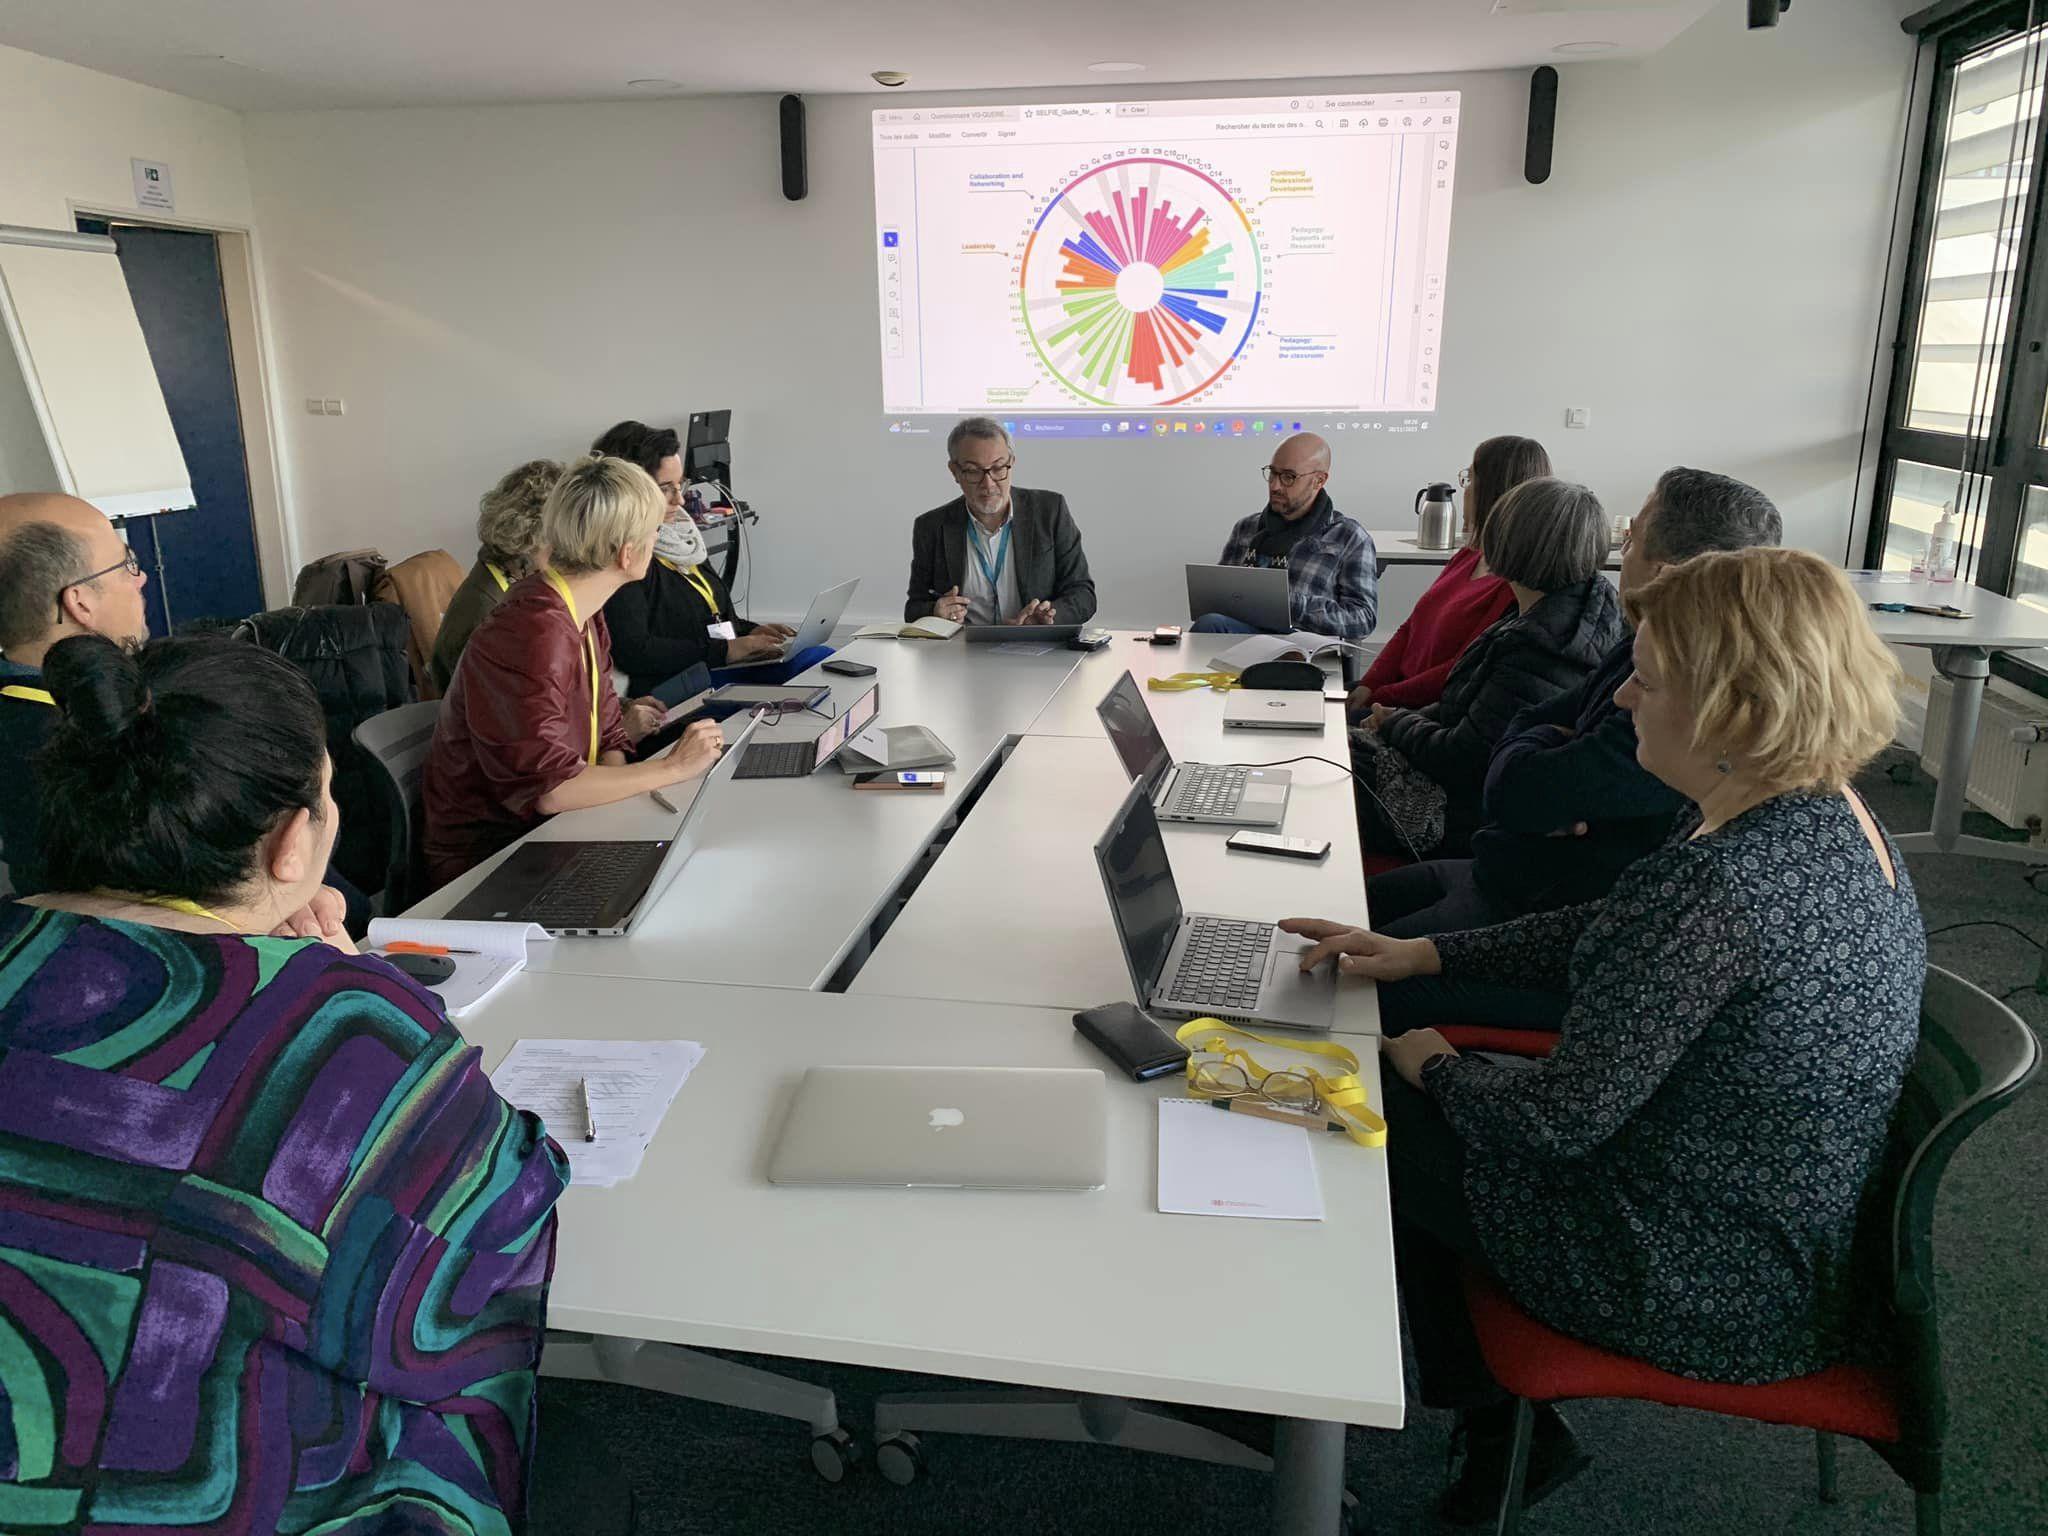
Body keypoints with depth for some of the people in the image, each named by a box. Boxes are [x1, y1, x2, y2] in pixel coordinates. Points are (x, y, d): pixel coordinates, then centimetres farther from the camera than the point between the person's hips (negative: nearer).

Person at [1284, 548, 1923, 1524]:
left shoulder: (1726, 878, -33)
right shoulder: (1826, 818, -2)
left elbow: (1560, 1119, -26)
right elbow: (1612, 933, 10)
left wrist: (1436, 1069, -6)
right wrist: (1427, 954, 8)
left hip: (1711, 1289, -9)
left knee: (1383, 1118, 7)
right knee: (1418, 1093, 16)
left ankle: (1505, 1431, 30)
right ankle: (1505, 1435, 29)